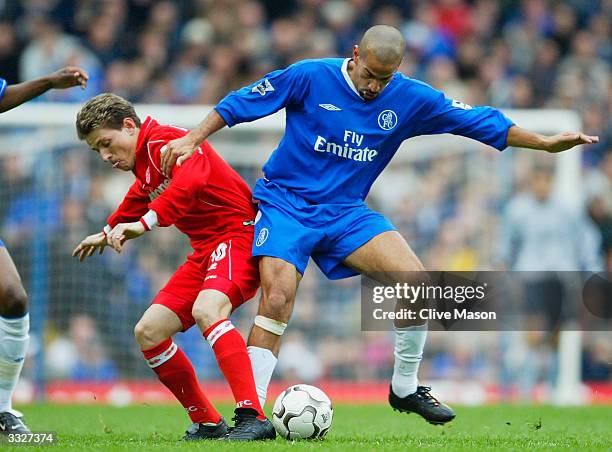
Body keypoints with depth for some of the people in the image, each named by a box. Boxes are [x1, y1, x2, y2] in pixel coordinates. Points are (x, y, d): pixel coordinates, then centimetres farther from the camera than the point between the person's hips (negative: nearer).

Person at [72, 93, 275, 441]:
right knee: (148, 333, 4)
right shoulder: (143, 166, 17)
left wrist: (144, 224, -42)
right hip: (206, 250, 10)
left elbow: (190, 180, -36)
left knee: (206, 310, -35)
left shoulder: (164, 141, -14)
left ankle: (253, 418, -41)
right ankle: (207, 423, 10)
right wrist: (108, 233, 56)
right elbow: (137, 202, 41)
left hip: (238, 234, -10)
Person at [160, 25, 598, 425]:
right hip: (286, 204, -3)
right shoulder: (310, 77, -12)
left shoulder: (410, 98, -4)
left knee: (415, 280, -16)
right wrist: (192, 140, -9)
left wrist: (544, 142, -3)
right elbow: (240, 103, -4)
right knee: (278, 297, -24)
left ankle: (405, 388, 4)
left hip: (346, 211, 3)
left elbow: (477, 120, 0)